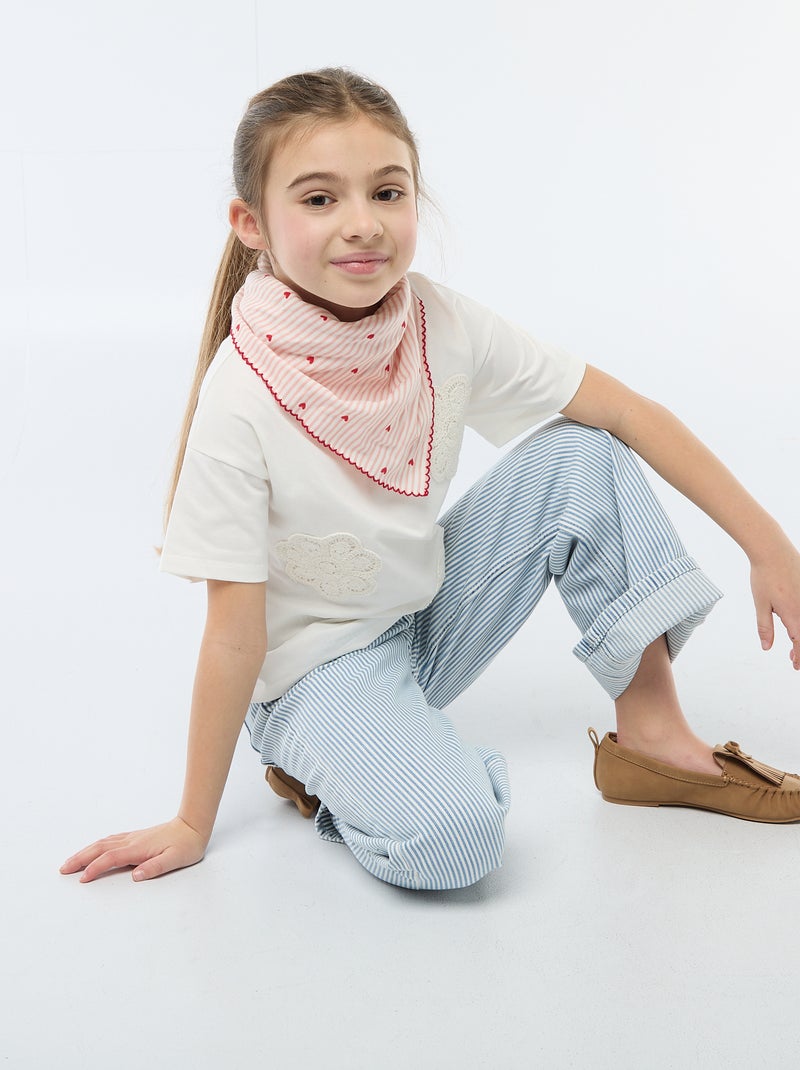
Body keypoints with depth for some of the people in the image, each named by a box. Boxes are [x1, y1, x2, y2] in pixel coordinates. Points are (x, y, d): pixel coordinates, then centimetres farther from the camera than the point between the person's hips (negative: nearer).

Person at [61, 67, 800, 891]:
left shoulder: (442, 325, -14)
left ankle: (651, 733, -3)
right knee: (445, 838, -32)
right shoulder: (241, 398, -26)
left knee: (581, 457, -13)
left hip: (428, 613, 5)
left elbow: (628, 414, -9)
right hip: (317, 664, -5)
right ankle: (325, 765, 1)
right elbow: (235, 634, -21)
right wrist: (192, 824, -13)